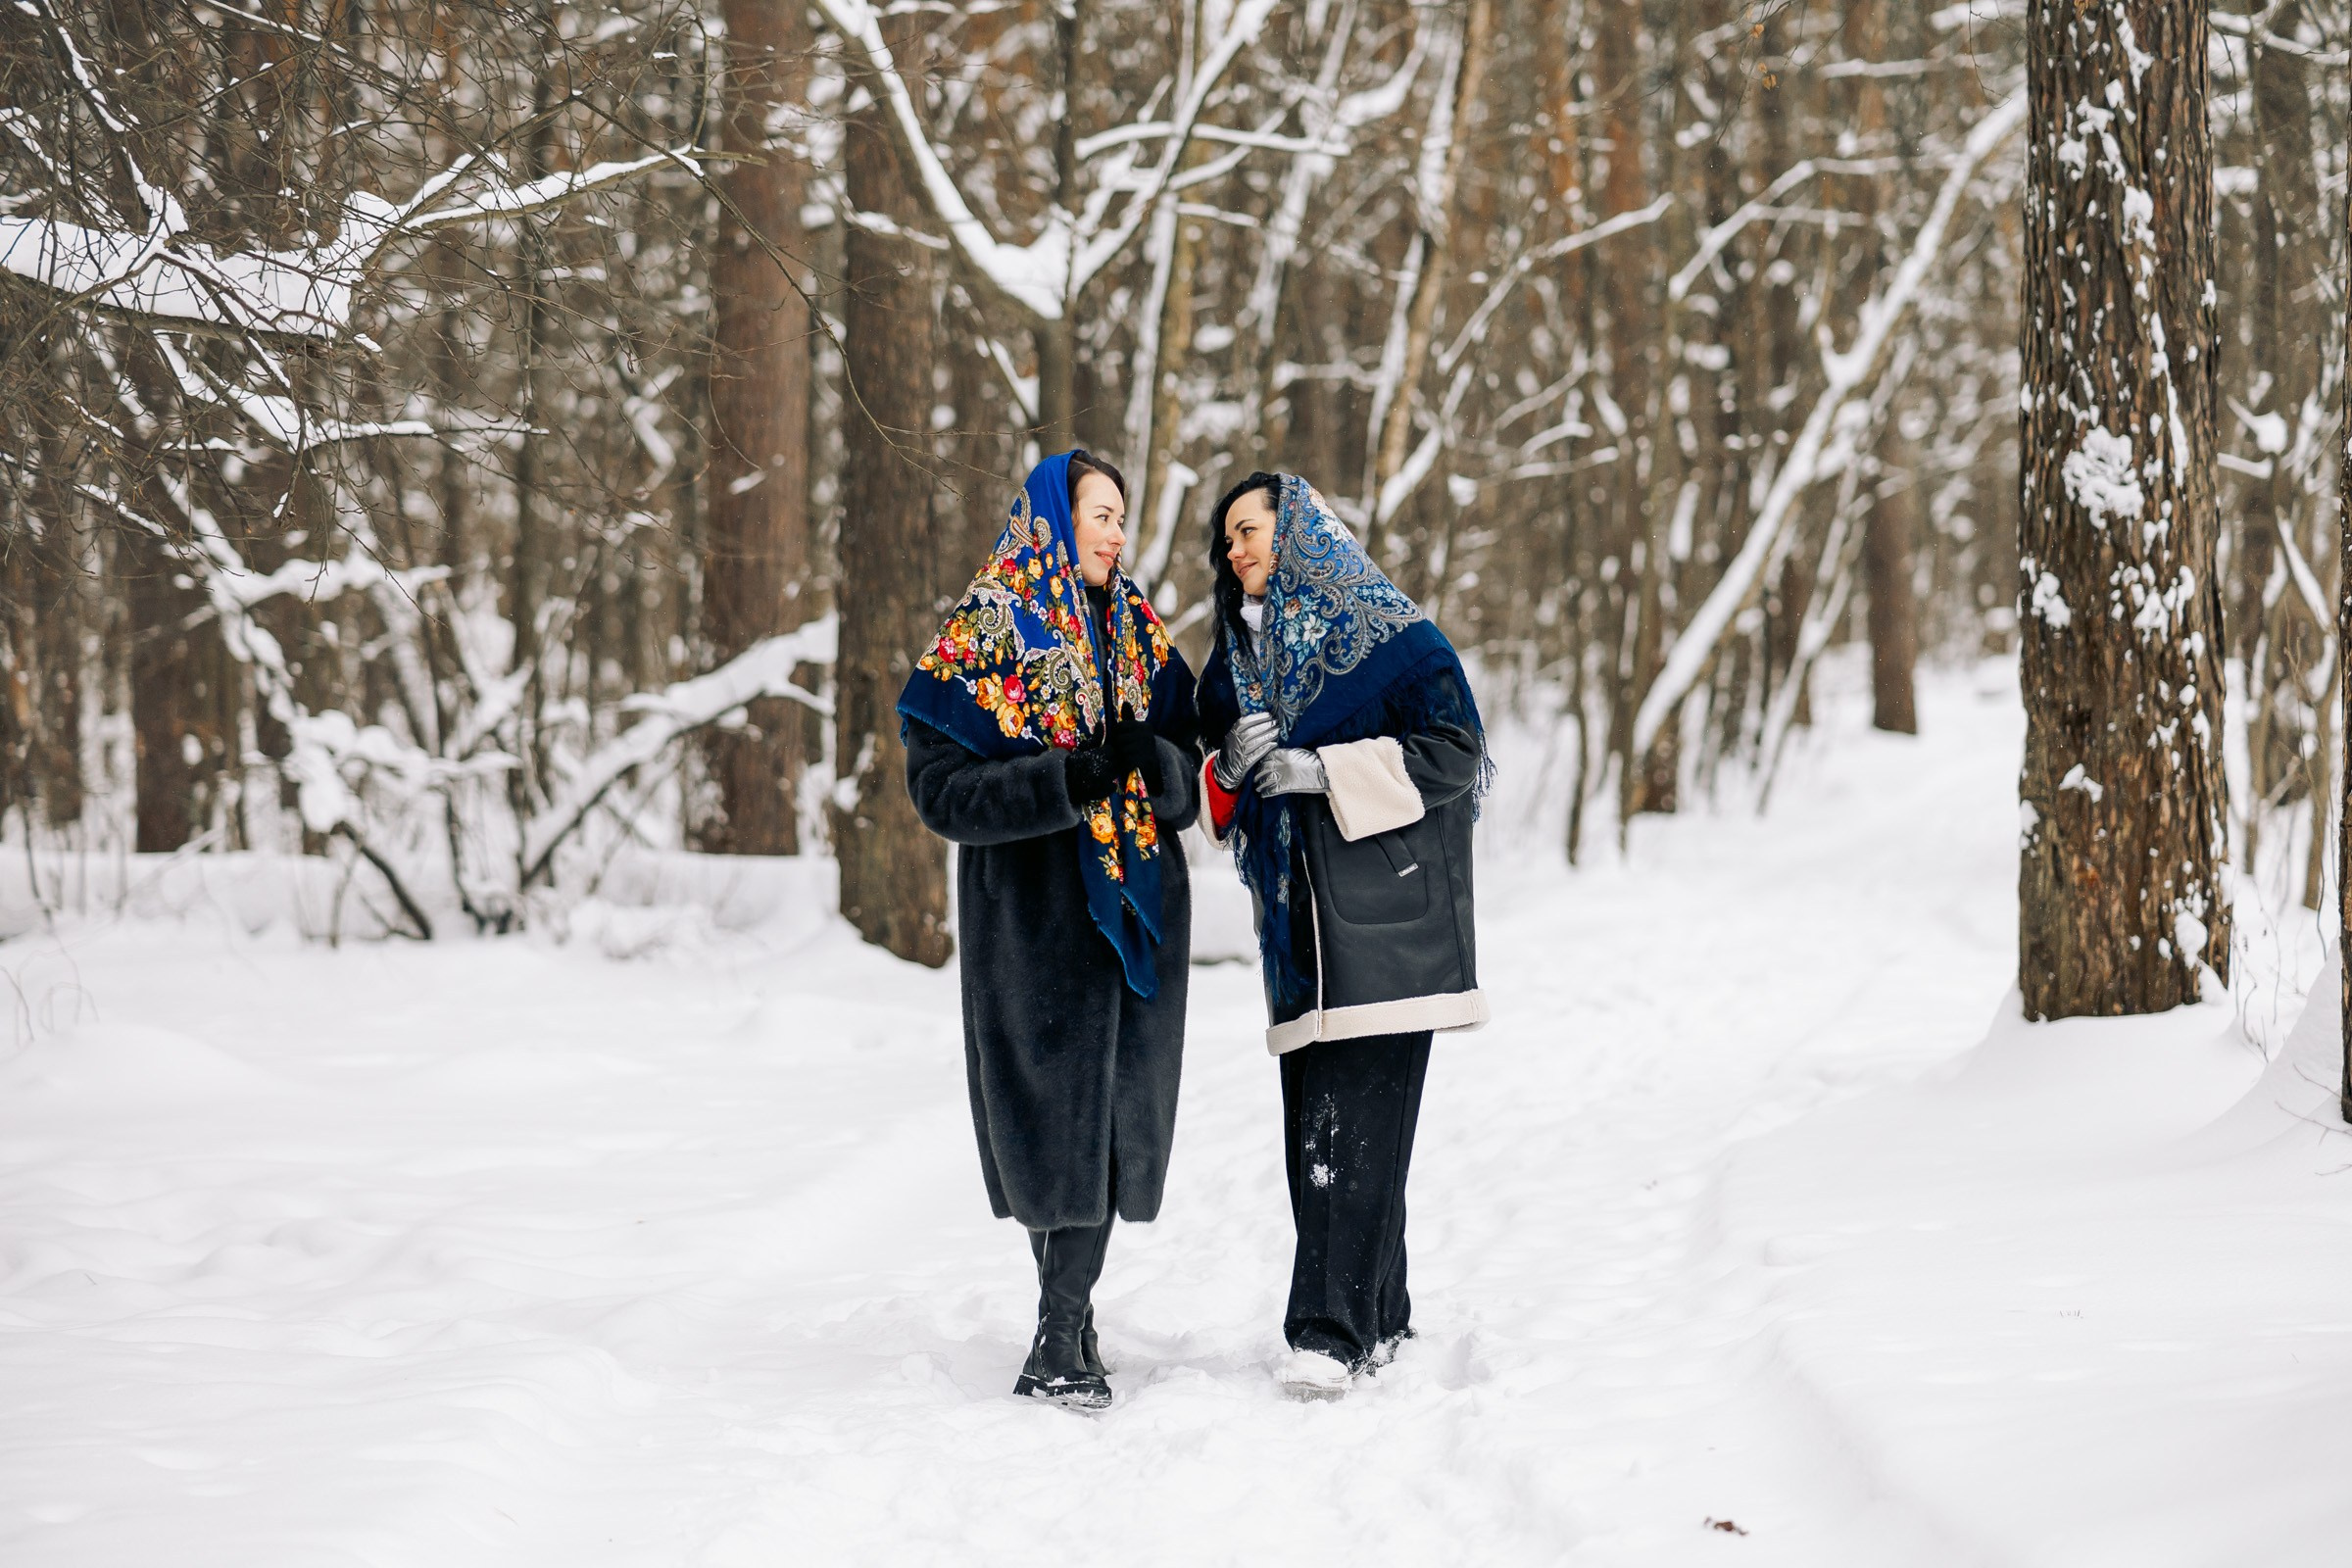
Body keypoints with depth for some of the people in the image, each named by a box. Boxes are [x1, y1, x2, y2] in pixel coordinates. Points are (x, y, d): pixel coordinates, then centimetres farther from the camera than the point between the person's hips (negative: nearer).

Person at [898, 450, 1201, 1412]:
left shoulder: (1142, 639, 13)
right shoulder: (979, 642, -3)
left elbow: (1191, 785, 11)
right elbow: (941, 790, -10)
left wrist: (1153, 759, -13)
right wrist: (1063, 782, -23)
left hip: (1136, 913, 4)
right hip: (1033, 923, -4)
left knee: (1113, 1112, 3)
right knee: (1053, 1108, -4)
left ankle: (1061, 1340, 12)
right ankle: (1068, 1325, 9)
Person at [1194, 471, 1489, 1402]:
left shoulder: (1391, 635, -1)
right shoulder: (1236, 657, 19)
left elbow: (1456, 751, -9)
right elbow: (1220, 799, 23)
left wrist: (1324, 770, -15)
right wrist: (1231, 768, 0)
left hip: (1384, 919, -7)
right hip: (1299, 927, 7)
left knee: (1352, 1126, -13)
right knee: (1314, 1128, 4)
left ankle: (1330, 1333, -15)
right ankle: (1377, 1322, 13)